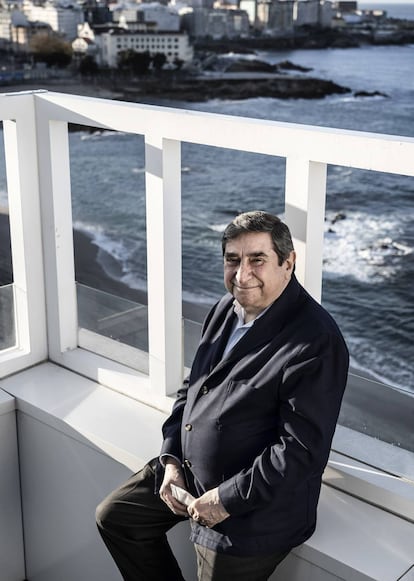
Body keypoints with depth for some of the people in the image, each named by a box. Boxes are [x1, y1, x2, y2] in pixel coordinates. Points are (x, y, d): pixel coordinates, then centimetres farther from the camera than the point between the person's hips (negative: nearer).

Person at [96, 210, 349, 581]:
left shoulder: (316, 342, -26)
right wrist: (171, 460, -1)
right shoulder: (227, 309, 0)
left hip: (253, 511, -8)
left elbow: (303, 451, -27)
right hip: (189, 471, 8)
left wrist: (226, 499, -22)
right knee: (114, 516, 15)